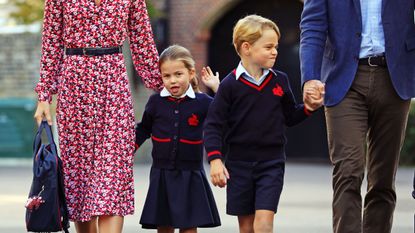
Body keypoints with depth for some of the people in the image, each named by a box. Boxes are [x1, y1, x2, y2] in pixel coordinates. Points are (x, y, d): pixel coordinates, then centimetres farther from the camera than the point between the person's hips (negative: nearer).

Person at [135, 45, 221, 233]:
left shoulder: (201, 102, -2)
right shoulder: (156, 102, 2)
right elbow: (143, 130, 15)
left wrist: (217, 87, -8)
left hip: (190, 176, -1)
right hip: (162, 174, 1)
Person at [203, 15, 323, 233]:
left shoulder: (280, 81, 2)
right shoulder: (230, 84, -7)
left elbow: (290, 117, 14)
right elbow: (213, 125, -6)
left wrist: (308, 108, -6)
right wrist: (215, 159, -16)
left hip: (271, 163, 1)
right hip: (239, 164, -1)